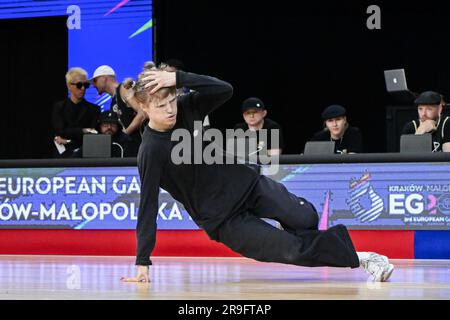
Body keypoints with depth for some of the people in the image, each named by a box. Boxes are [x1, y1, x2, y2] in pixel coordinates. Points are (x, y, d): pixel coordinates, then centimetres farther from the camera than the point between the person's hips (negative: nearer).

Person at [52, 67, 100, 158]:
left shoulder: (93, 109, 9)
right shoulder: (59, 107, 11)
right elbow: (60, 131, -2)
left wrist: (67, 139, -5)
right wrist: (83, 131, -10)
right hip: (62, 155, 1)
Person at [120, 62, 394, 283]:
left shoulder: (186, 107, -5)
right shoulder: (151, 152, -19)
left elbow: (225, 90, -20)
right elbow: (148, 207, -20)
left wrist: (179, 78, -30)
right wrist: (143, 263, -23)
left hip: (244, 182, 5)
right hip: (223, 219, -4)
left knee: (307, 219, -11)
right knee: (292, 251, -17)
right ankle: (355, 256, 1)